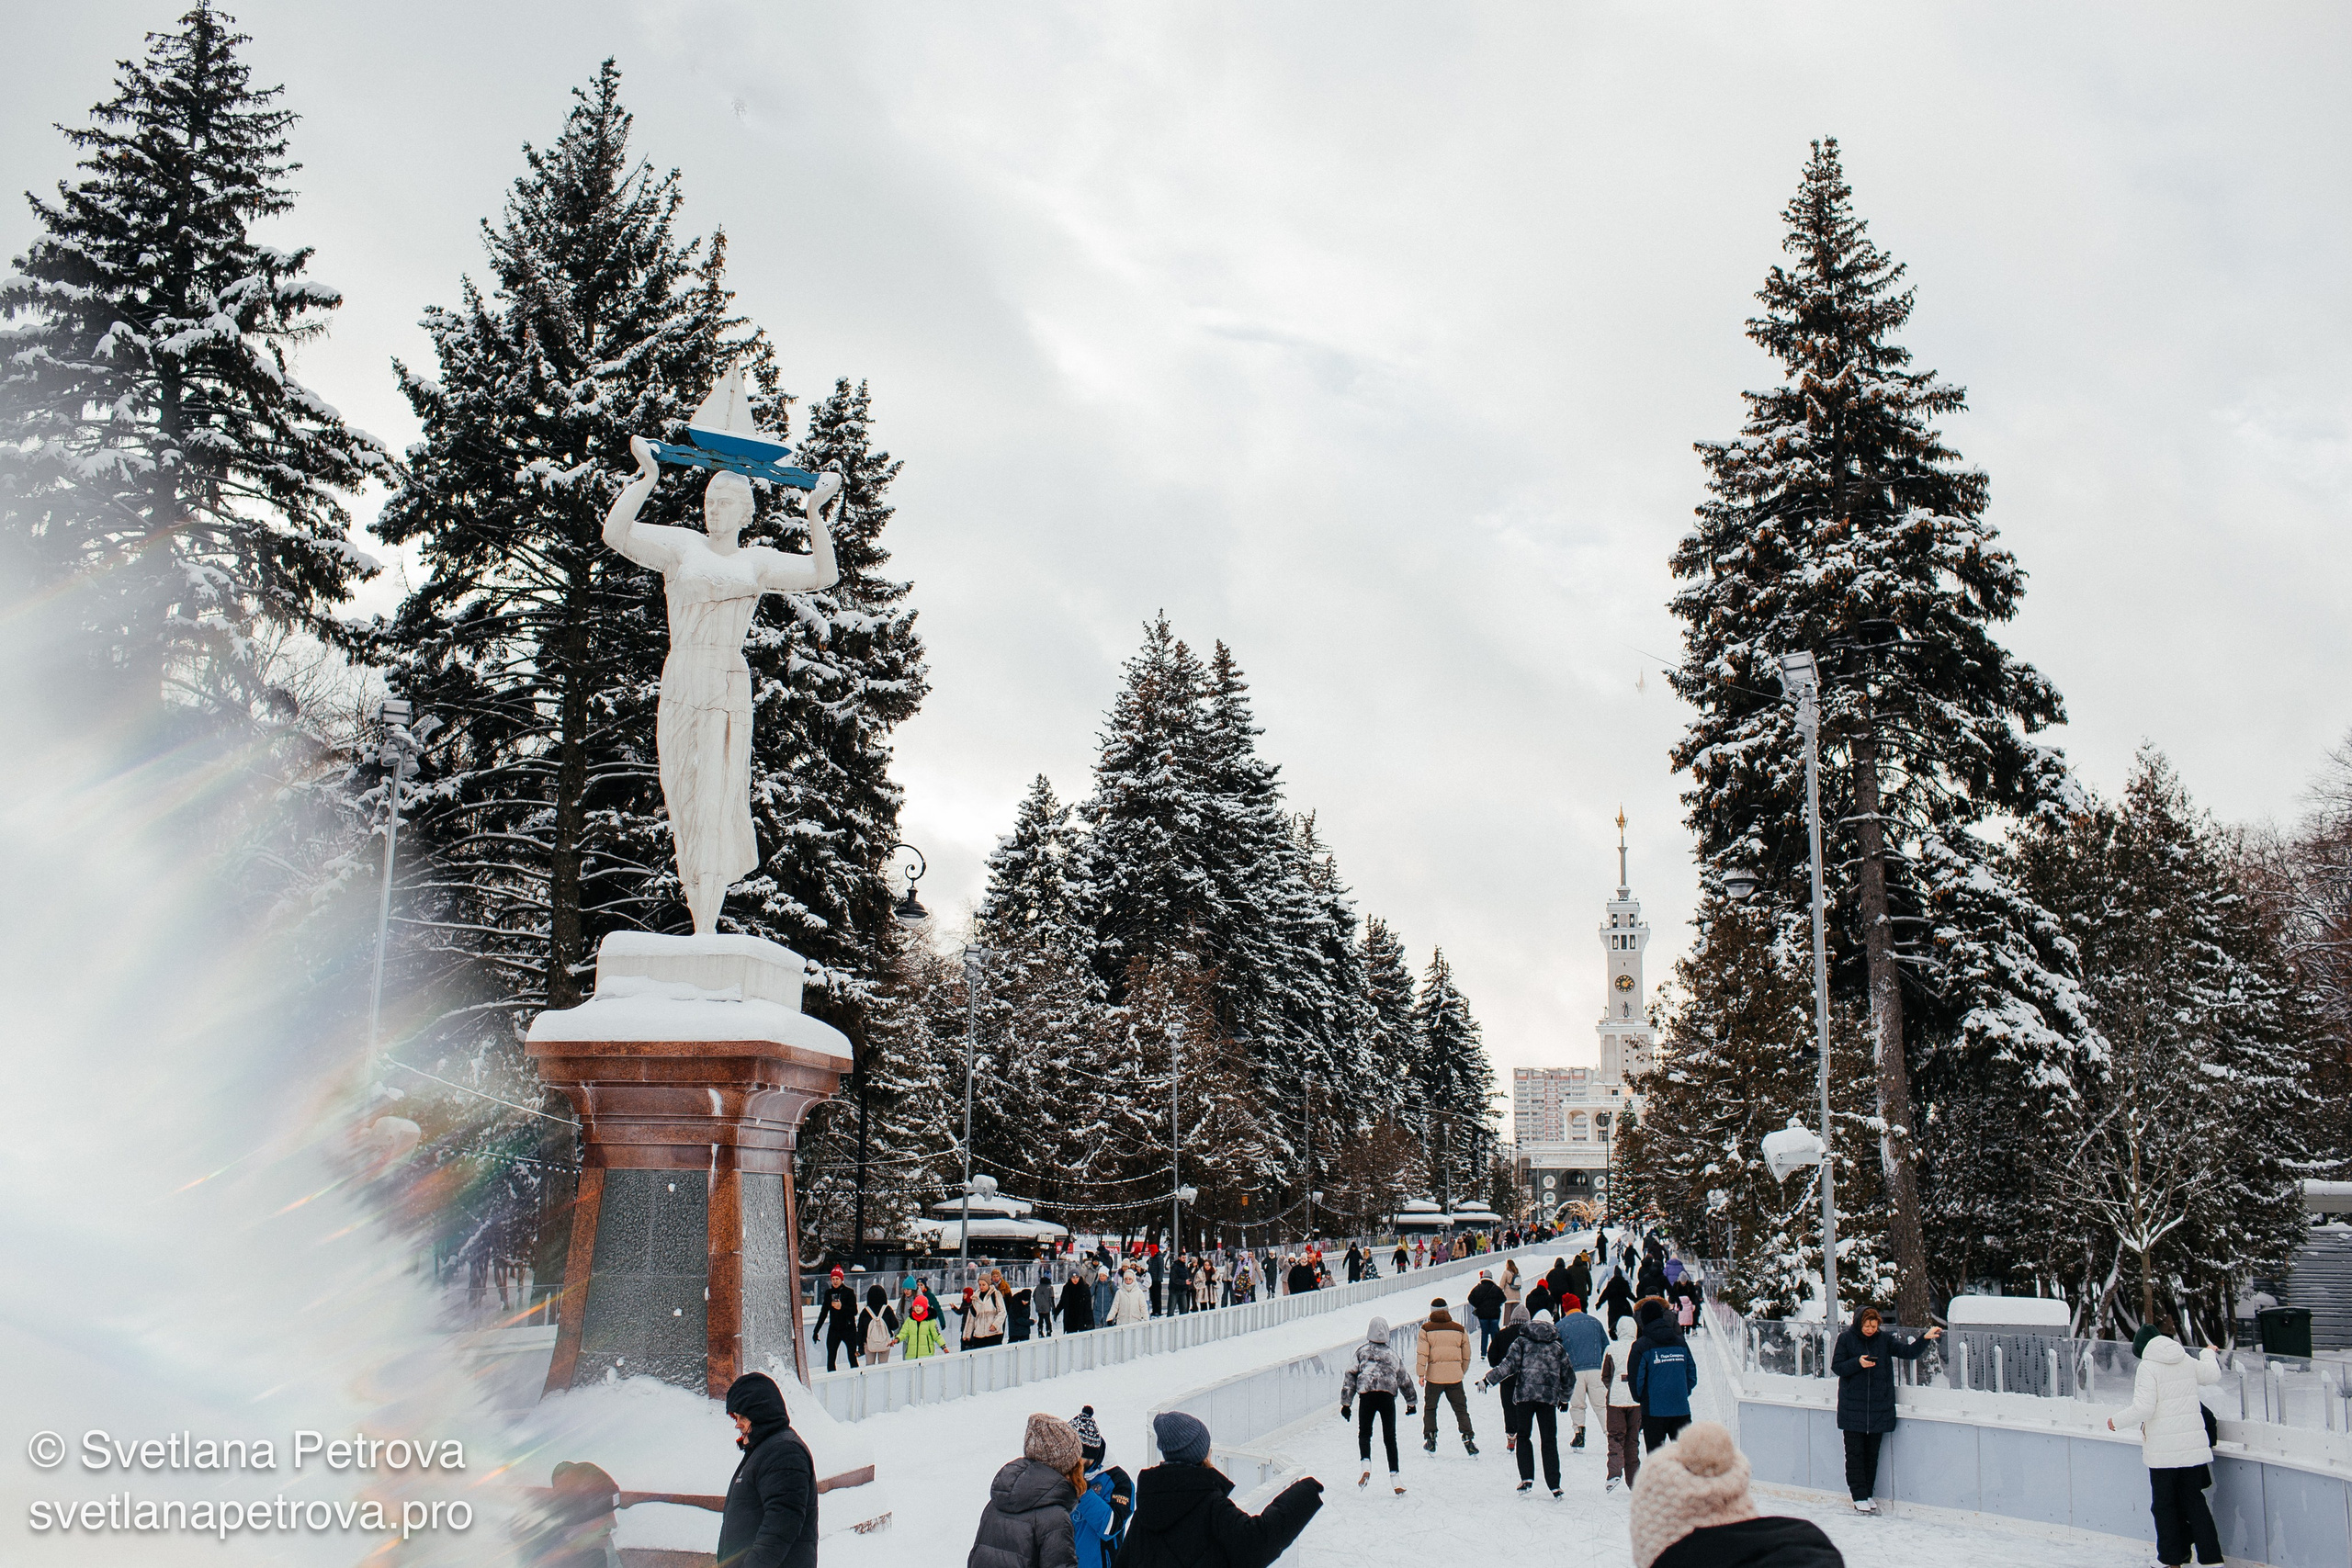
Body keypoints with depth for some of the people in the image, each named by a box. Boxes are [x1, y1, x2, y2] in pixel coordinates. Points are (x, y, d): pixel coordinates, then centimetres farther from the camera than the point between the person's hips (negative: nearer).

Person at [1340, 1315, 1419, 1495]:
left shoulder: (1362, 1351, 14)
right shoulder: (1392, 1354, 21)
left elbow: (1350, 1377, 7)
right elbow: (1404, 1380, 29)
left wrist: (1345, 1403, 9)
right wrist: (1411, 1402, 41)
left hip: (1367, 1394, -2)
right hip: (1388, 1396, 2)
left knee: (1364, 1433, 9)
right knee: (1390, 1437, 10)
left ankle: (1366, 1463, -16)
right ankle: (1394, 1475, 1)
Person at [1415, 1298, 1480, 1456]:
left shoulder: (1426, 1329, -2)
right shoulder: (1459, 1329, 6)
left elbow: (1422, 1353, -8)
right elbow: (1466, 1355, 11)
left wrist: (1420, 1374, -3)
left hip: (1434, 1376, -1)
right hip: (1455, 1376, 1)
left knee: (1430, 1408, 16)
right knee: (1461, 1409, 8)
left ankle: (1430, 1439, 12)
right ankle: (1468, 1439, -4)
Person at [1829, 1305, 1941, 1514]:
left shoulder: (1884, 1340, 6)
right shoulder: (1846, 1339, -1)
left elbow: (1908, 1352, 3)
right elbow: (1836, 1367, -2)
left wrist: (1925, 1338, -11)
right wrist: (1857, 1363, -17)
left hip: (1878, 1408, 3)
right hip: (1853, 1408, -3)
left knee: (1872, 1453, 9)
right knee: (1855, 1453, -2)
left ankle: (1868, 1494, 17)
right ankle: (1859, 1497, 2)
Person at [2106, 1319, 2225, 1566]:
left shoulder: (2148, 1367, -13)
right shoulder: (2187, 1362, 4)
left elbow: (2143, 1408, -18)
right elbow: (2213, 1374, 27)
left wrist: (2116, 1420, -3)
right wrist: (2208, 1354, 48)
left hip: (2163, 1448, -5)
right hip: (2192, 1446, 5)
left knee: (2164, 1503, 7)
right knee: (2194, 1499, 13)